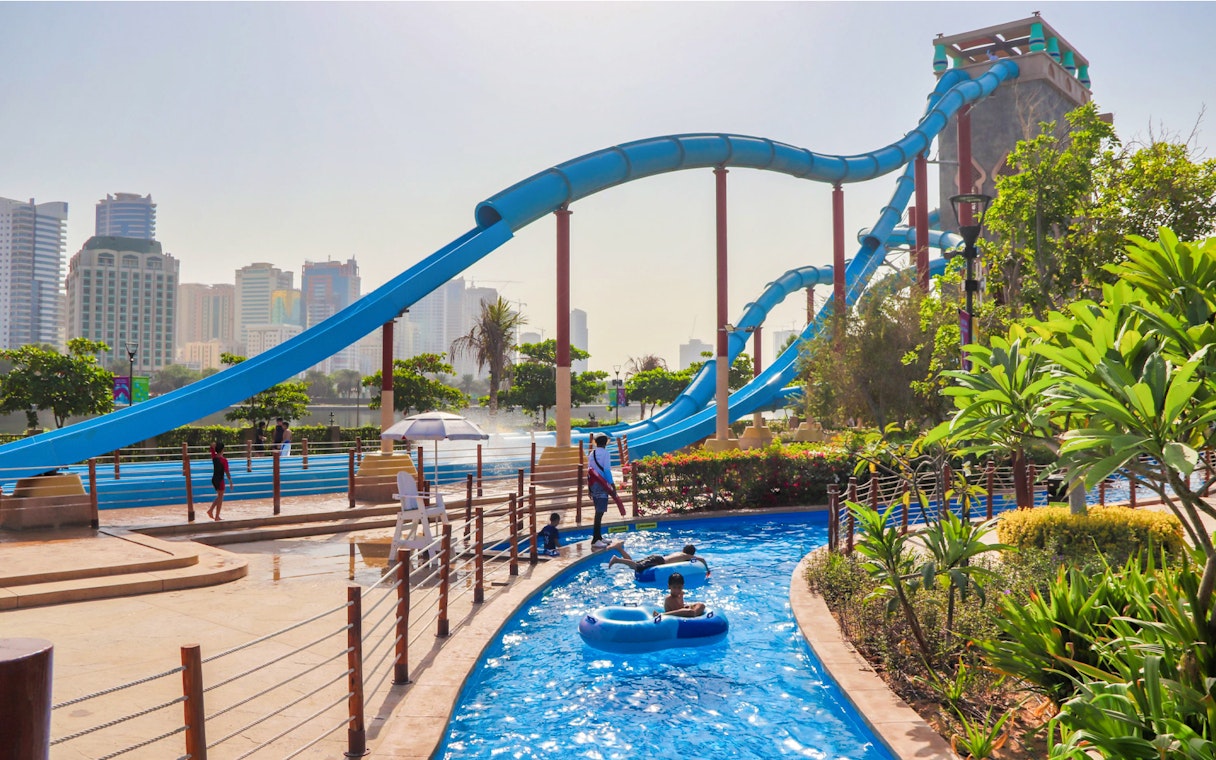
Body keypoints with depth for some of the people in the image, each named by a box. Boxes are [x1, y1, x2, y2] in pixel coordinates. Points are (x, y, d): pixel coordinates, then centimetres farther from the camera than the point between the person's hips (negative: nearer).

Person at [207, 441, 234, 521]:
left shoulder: (214, 457, 0)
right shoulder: (224, 460, -16)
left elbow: (212, 446, 12)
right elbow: (227, 472, -16)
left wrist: (214, 445, -8)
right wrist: (230, 482, -11)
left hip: (214, 479, 6)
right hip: (220, 480, -6)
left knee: (219, 496, 22)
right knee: (220, 498, 3)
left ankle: (210, 510, 11)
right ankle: (217, 516, 6)